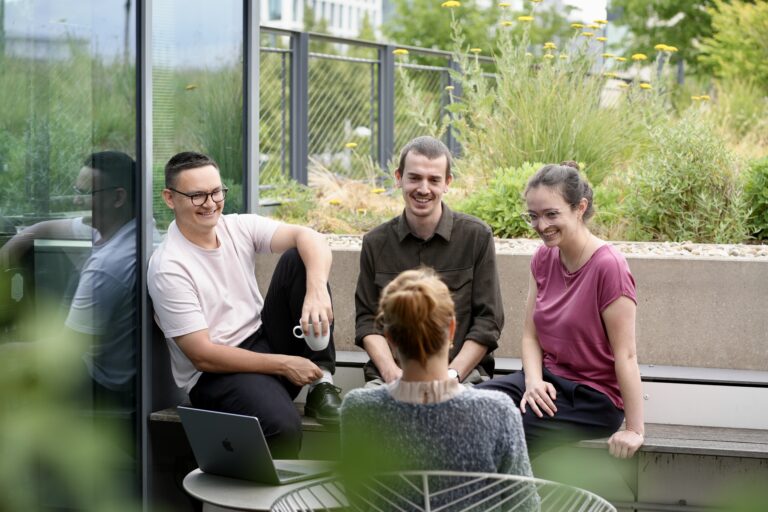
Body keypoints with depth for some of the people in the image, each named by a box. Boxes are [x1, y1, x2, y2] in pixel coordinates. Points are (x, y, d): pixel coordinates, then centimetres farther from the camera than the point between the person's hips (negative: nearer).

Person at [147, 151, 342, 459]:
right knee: (281, 424, -38)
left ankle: (321, 386, -12)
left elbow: (309, 237, -13)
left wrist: (317, 291, -34)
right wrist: (283, 365, -18)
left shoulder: (238, 228, 3)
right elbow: (202, 355, -16)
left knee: (298, 259, -12)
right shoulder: (168, 268, -14)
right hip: (217, 371, -7)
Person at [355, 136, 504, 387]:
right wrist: (392, 373, -8)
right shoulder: (376, 243, 11)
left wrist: (451, 375, -9)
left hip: (462, 371, -1)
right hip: (391, 373, 2)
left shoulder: (477, 236, 4)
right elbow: (367, 319, 10)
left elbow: (488, 321, 3)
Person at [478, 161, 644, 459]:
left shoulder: (608, 267, -18)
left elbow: (625, 355, -17)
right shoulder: (543, 259, 5)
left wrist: (635, 430, -16)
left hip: (594, 398, -7)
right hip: (549, 381, 7)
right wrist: (534, 382, -12)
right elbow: (531, 335, 8)